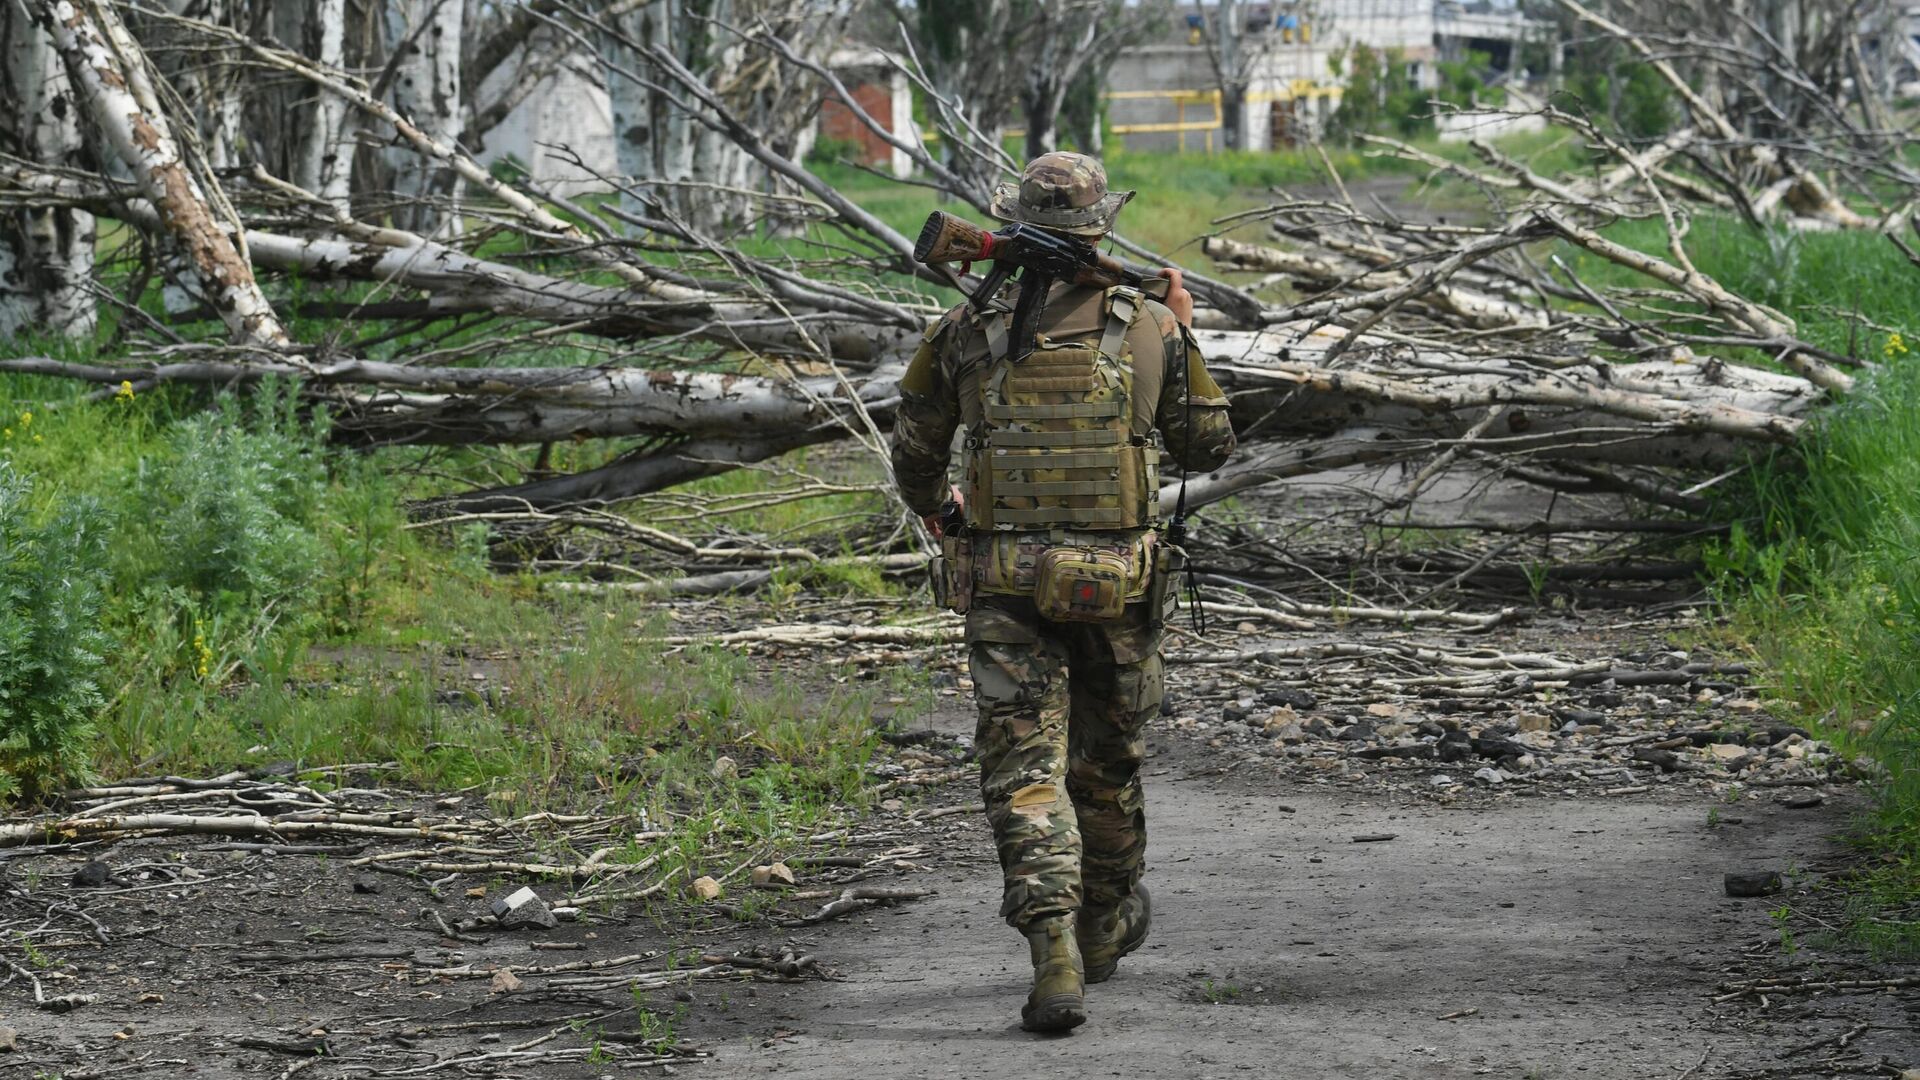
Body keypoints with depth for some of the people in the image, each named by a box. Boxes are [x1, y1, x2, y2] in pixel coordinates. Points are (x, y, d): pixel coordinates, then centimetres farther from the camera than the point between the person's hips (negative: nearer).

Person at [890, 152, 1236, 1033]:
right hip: (1118, 586, 1)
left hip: (1004, 586, -1)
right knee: (1107, 760, 21)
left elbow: (914, 449, 9)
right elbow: (1207, 447, 9)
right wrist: (1187, 335, 21)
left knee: (1024, 770, -4)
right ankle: (1105, 926, 41)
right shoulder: (1148, 331, -3)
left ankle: (1055, 953, -22)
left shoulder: (966, 333, -2)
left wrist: (932, 509, 32)